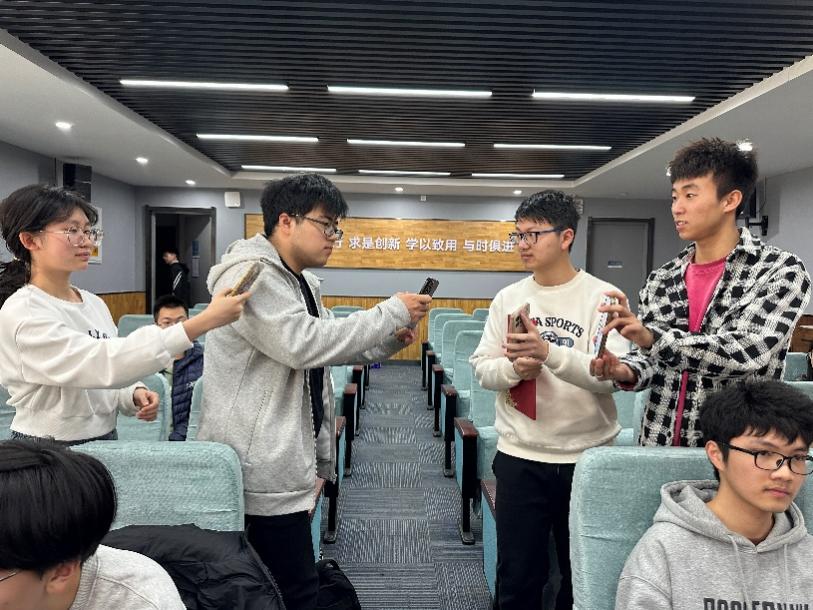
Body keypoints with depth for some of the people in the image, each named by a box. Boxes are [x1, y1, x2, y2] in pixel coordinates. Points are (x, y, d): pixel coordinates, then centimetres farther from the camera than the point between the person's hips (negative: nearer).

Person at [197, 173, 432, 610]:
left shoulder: (299, 281, 14)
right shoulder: (250, 273, -17)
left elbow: (318, 345, 20)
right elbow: (302, 344, -28)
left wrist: (386, 342, 3)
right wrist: (393, 313, -22)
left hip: (282, 457, 10)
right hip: (261, 466, -10)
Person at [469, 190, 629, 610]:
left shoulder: (603, 297, -8)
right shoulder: (507, 298, 4)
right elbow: (482, 368, 3)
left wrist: (549, 352, -32)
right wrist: (514, 369, -18)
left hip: (588, 458, -2)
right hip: (519, 458, 2)